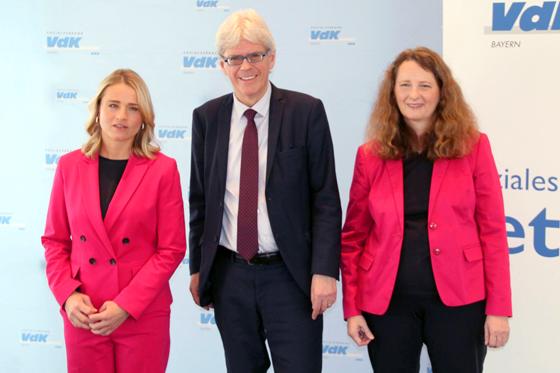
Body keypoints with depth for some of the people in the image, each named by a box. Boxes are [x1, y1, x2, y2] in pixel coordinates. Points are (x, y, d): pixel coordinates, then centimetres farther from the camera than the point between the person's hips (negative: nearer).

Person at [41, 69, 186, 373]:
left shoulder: (163, 169, -5)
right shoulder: (69, 166, 2)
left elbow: (171, 249, -6)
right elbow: (54, 240, 8)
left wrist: (126, 305, -12)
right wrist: (68, 294, -6)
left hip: (143, 314, -2)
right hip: (82, 314, 2)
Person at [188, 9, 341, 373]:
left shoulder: (306, 111, -5)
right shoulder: (207, 117, 4)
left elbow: (326, 199, -6)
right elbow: (200, 199, 9)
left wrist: (324, 271, -12)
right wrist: (197, 267, 8)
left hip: (290, 275, -3)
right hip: (229, 275, 3)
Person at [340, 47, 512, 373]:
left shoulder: (473, 147, 0)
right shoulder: (371, 155, 3)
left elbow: (492, 230, -1)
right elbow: (353, 236, 5)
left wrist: (498, 308, -6)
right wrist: (352, 308, -1)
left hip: (458, 299, -1)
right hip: (387, 301, 1)